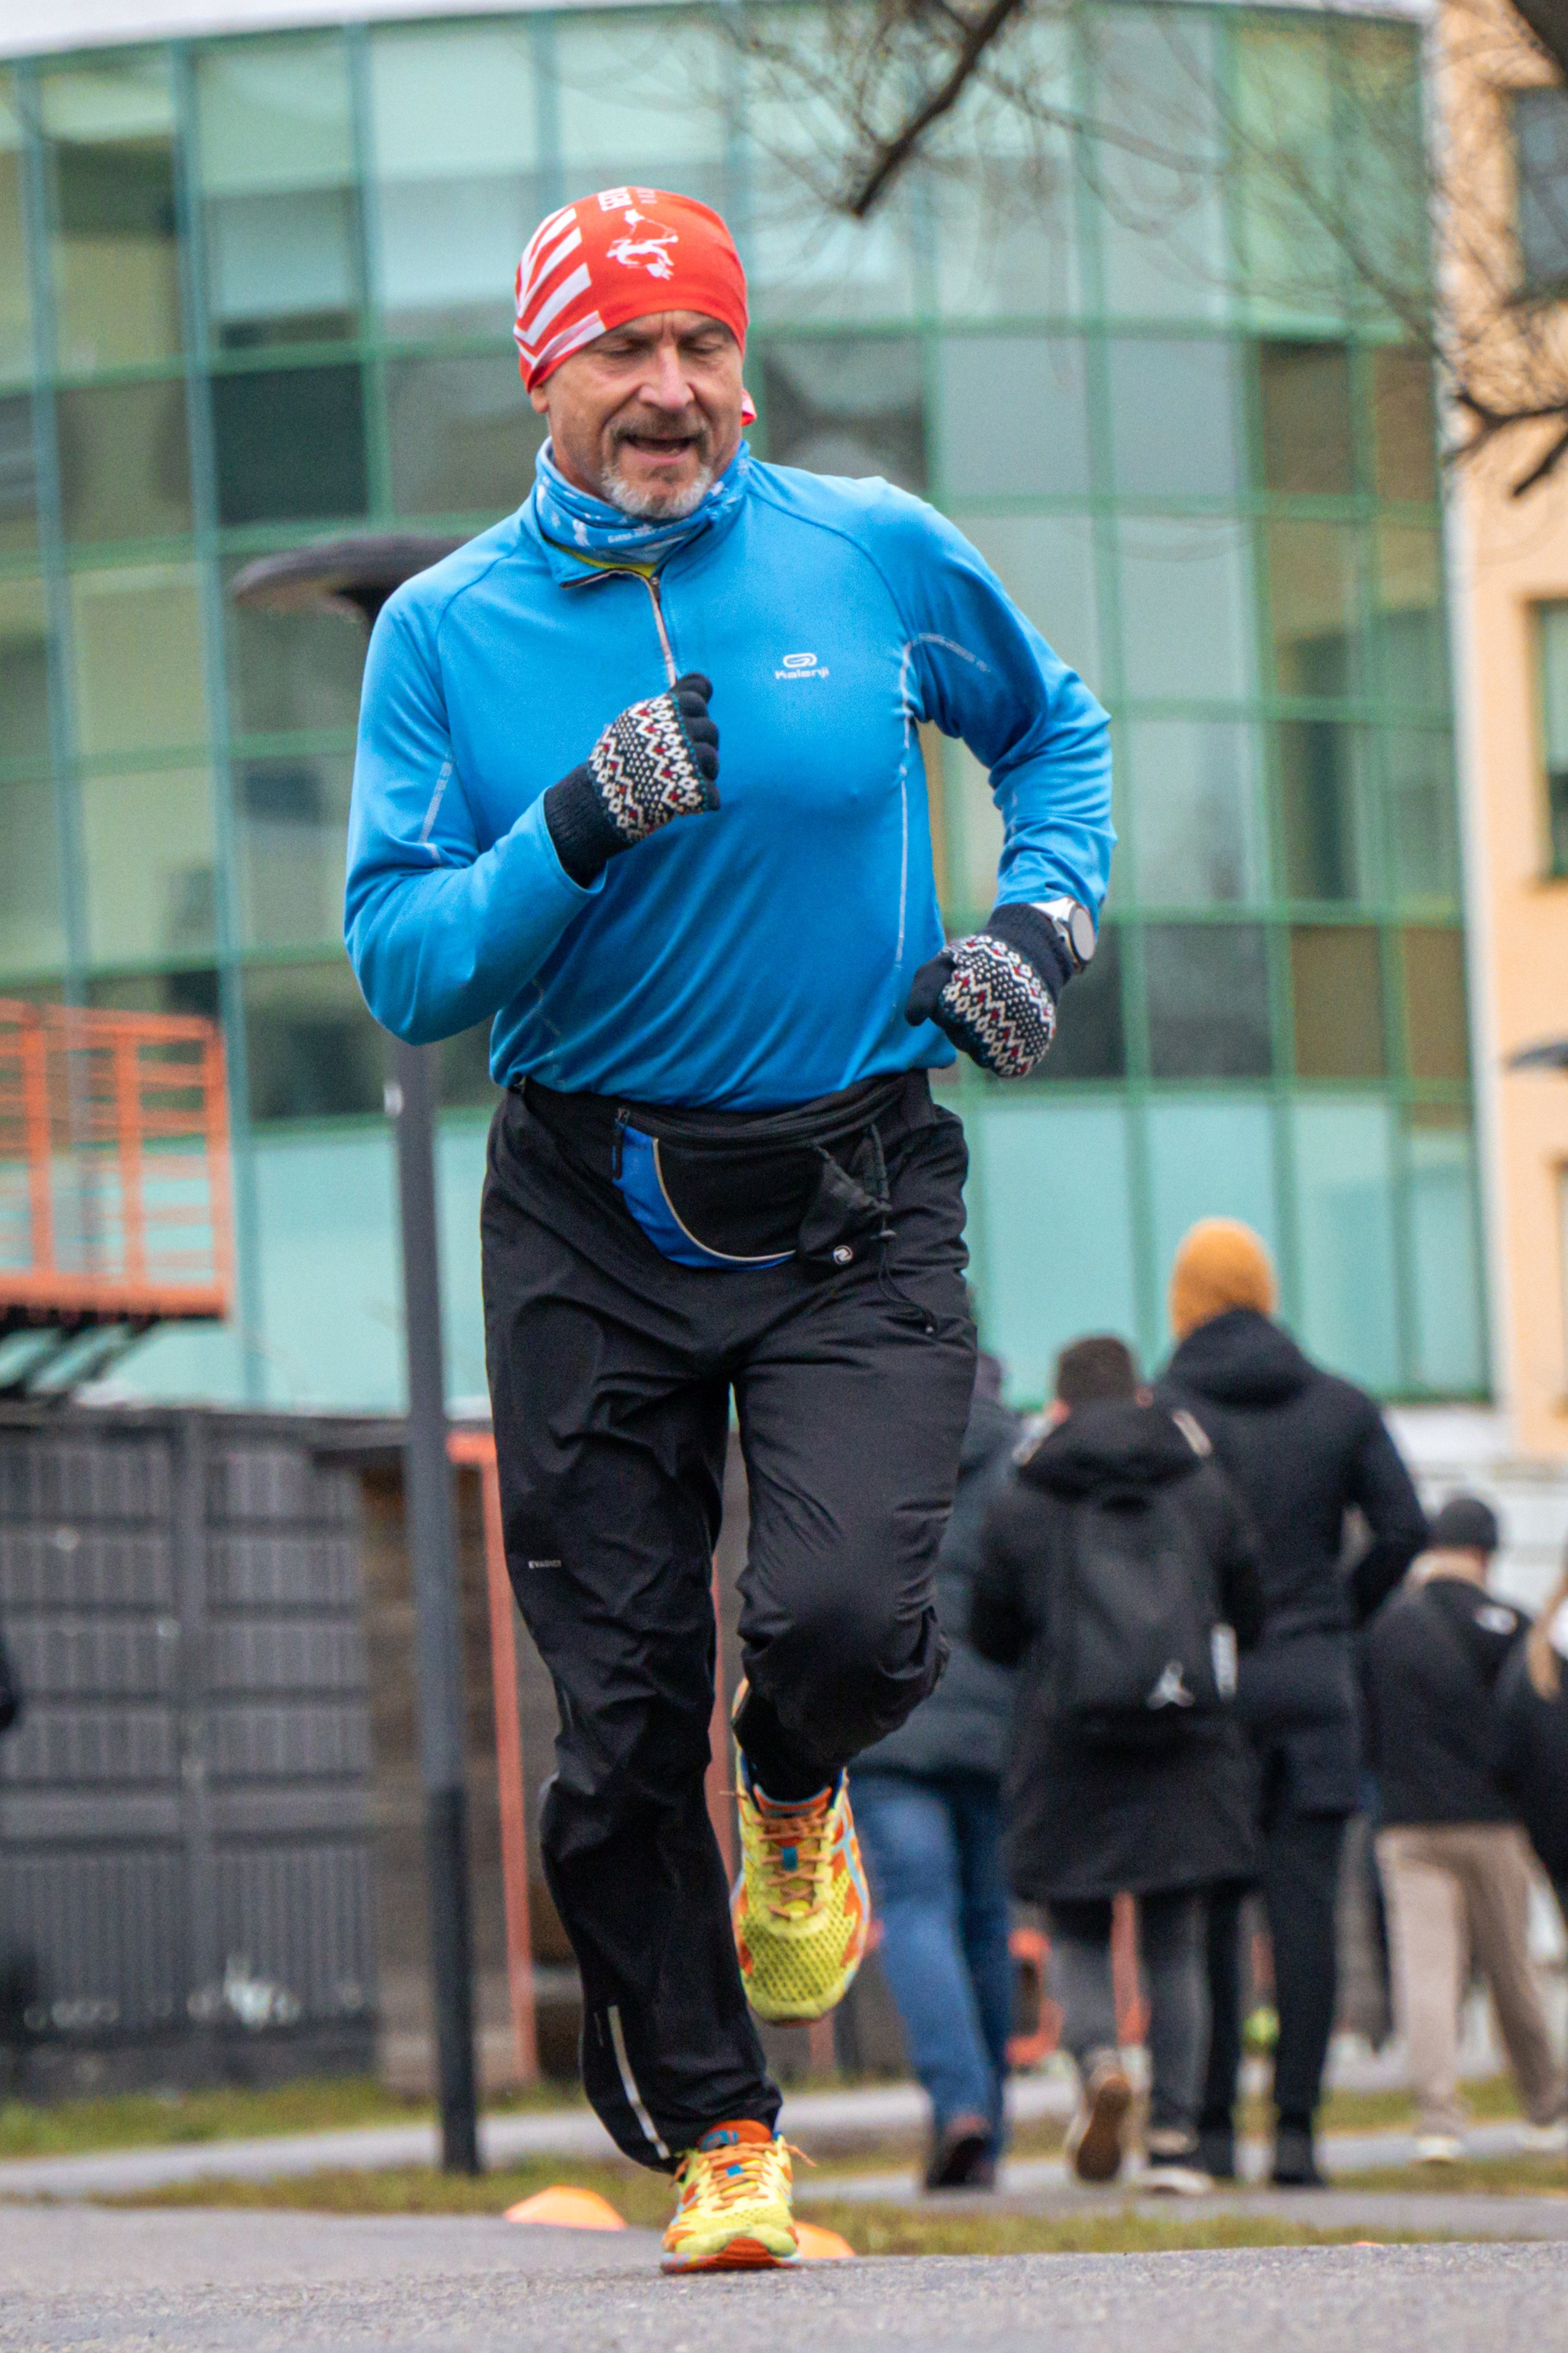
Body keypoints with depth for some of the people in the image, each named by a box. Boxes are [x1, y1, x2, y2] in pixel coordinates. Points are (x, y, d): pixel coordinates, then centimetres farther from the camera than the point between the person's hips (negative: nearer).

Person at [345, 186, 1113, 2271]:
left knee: (843, 1614, -20)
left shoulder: (876, 557, 2)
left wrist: (1043, 922, 4)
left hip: (858, 1208, 0)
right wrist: (578, 829, -21)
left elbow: (1056, 728, 20)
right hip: (592, 1222, 1)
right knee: (623, 1713, 1)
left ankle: (798, 1802, 17)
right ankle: (713, 2134, 18)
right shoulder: (447, 631, -1)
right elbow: (403, 966, -6)